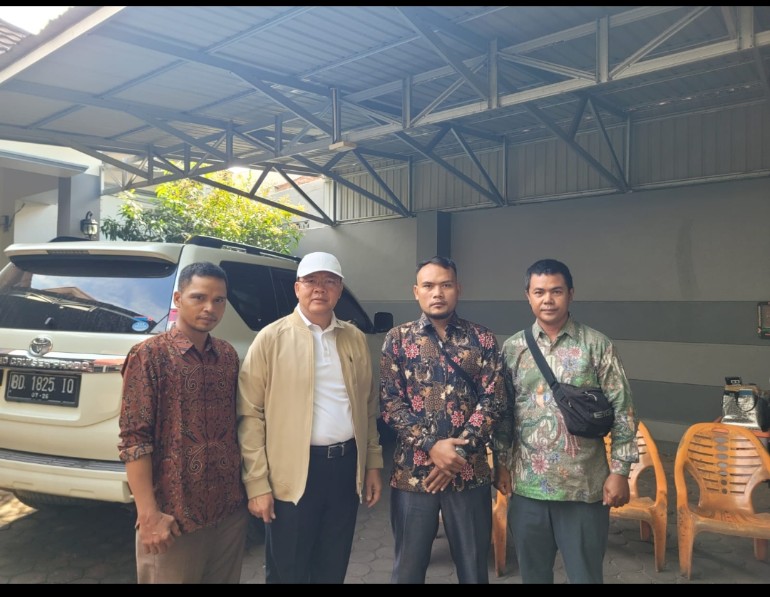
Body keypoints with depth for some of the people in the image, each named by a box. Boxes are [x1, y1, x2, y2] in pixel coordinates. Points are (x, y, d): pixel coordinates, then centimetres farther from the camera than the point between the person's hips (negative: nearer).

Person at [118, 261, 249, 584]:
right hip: (175, 514, -5)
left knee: (226, 579, 17)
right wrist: (149, 514, -15)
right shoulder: (149, 355, -9)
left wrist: (248, 487, 8)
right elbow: (134, 439, -12)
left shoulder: (228, 355, 7)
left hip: (232, 509, 5)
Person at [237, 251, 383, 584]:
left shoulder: (355, 339, 9)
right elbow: (250, 415, -8)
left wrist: (373, 464, 10)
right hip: (293, 472, -4)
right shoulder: (271, 338, -5)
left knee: (333, 571, 17)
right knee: (287, 573, 9)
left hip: (346, 466, 4)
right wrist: (257, 483, -11)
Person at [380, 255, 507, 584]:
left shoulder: (482, 340, 3)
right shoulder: (398, 339, 2)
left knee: (474, 567, 13)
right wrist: (432, 446, -15)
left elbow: (493, 400, -3)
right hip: (412, 471, 0)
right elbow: (389, 403, -4)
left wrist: (459, 452, -12)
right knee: (408, 567, 13)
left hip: (469, 472, 1)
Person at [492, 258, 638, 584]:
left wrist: (620, 471, -7)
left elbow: (622, 410, -3)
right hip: (528, 484, 2)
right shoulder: (512, 348, 3)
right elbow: (503, 411, 8)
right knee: (532, 572, 16)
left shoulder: (597, 345, -4)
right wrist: (501, 462, 7)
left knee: (586, 574, 11)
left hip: (584, 485, -2)